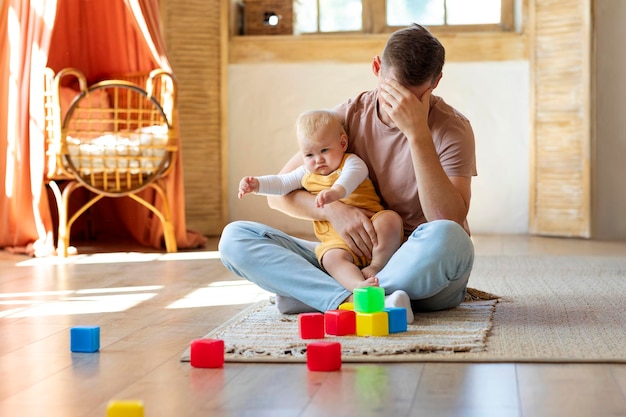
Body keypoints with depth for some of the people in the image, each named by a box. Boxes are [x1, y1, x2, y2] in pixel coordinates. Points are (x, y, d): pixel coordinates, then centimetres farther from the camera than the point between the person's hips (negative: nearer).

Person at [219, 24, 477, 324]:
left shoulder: (452, 129, -9)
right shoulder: (348, 116, 1)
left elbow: (450, 220, -24)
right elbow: (279, 194, 3)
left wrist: (418, 133, -28)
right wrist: (333, 210, -17)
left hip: (423, 273, -3)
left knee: (445, 237, -40)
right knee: (234, 237, -13)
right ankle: (357, 300, -34)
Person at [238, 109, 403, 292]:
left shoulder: (351, 162, -3)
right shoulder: (306, 174, 16)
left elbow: (350, 176, -26)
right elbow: (282, 183, 14)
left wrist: (336, 192, -49)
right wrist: (256, 184, -6)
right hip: (338, 241, 3)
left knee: (390, 219, -31)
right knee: (331, 258, -30)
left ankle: (376, 265, -21)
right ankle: (359, 286, -55)